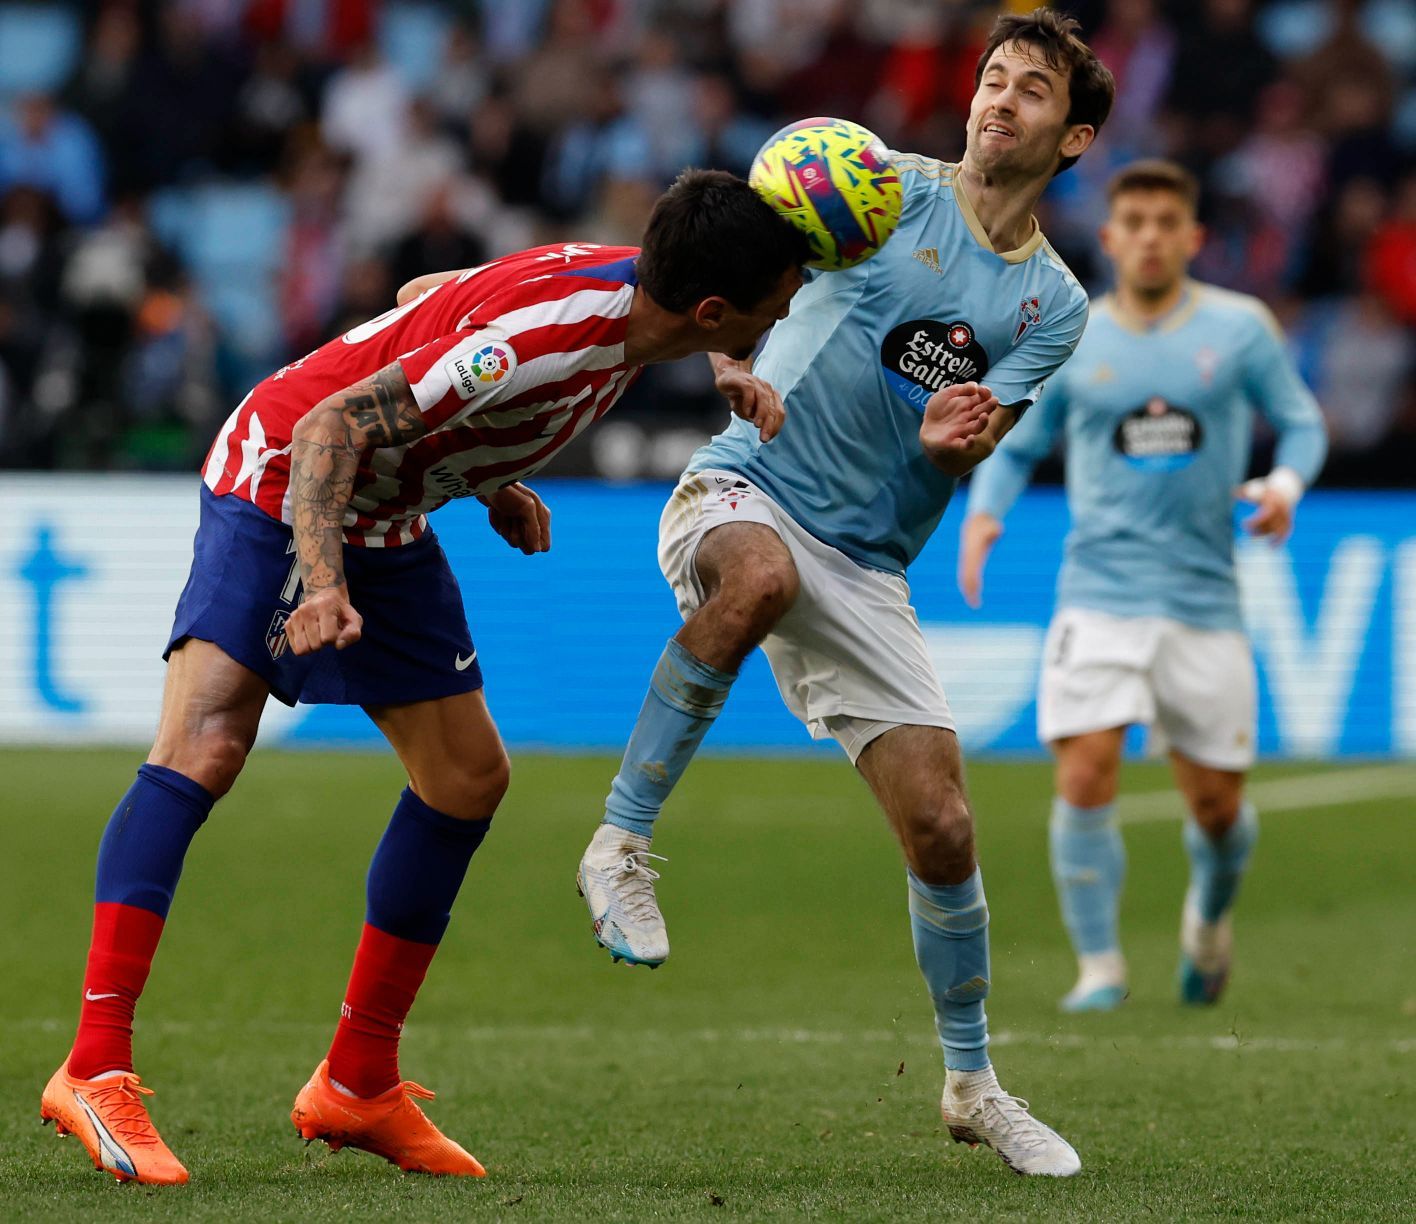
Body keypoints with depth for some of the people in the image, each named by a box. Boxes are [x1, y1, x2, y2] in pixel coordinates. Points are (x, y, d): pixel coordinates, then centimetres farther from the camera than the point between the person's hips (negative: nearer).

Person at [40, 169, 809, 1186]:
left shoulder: (624, 280, -7)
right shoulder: (539, 340, -33)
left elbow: (423, 297, 10)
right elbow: (335, 423, -31)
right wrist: (323, 581, -42)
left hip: (388, 519, 9)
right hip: (280, 483, -9)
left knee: (470, 778, 7)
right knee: (203, 748, -23)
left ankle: (358, 1085, 16)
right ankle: (96, 1068, -26)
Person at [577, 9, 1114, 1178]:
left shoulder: (1053, 304, 9)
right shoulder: (889, 188, 0)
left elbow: (968, 447, -1)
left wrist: (960, 433, -25)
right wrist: (733, 360, -26)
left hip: (865, 566, 4)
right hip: (744, 491, -4)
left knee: (942, 829, -2)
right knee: (760, 574, -42)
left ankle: (972, 1082, 20)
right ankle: (624, 841, -30)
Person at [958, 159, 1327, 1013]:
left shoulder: (1241, 329, 3)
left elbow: (1301, 421, 9)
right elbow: (1015, 444, 14)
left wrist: (1286, 483, -13)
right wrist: (983, 515, -5)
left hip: (1205, 598, 0)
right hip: (1100, 594, 0)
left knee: (1215, 801, 5)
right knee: (1086, 775, -17)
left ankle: (1211, 918, 38)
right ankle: (1100, 967, -6)